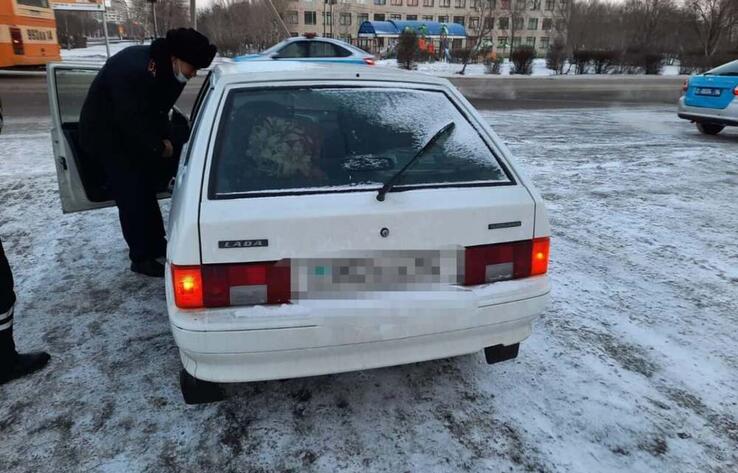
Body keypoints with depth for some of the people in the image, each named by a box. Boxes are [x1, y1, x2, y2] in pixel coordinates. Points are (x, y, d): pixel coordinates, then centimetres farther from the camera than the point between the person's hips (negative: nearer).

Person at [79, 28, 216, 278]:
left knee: (145, 190, 12)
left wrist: (167, 140, -10)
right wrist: (160, 147, -21)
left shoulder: (167, 71, -5)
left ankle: (156, 245, 25)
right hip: (106, 135, -8)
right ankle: (141, 258, 3)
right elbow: (131, 120, -31)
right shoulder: (132, 69, -33)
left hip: (134, 132, 8)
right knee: (131, 196, -8)